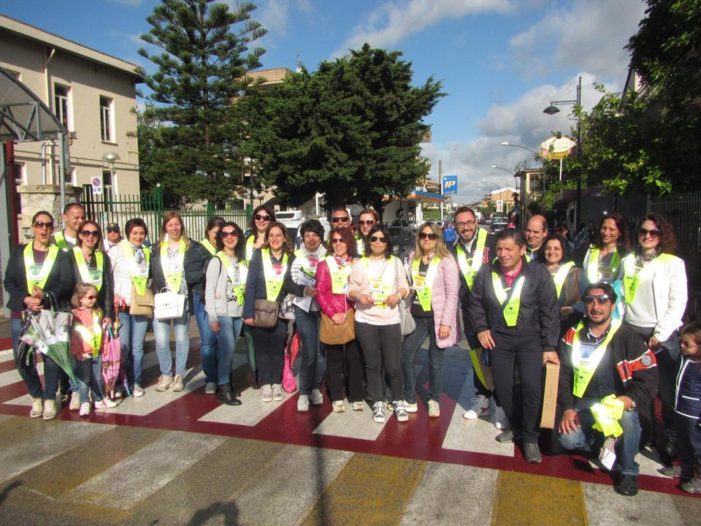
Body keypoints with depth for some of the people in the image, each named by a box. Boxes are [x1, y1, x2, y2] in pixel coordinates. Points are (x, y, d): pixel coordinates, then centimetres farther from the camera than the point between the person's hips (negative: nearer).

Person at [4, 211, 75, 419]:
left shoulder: (61, 255, 6)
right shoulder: (18, 252, 11)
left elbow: (67, 284, -4)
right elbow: (9, 282, 4)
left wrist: (46, 296, -21)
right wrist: (26, 299, -13)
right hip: (21, 313, 2)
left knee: (51, 357, -5)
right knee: (22, 358, 3)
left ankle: (50, 399, 12)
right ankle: (36, 396, 23)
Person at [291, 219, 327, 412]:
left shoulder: (327, 255, 3)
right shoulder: (296, 256, 3)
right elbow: (290, 282, 0)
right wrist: (305, 289, -16)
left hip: (324, 307, 1)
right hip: (304, 307, -1)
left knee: (322, 350, 0)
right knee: (309, 351, -4)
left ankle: (315, 388, 20)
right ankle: (304, 392, 9)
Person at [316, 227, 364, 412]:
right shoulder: (325, 264, 4)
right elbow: (320, 292, -2)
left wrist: (353, 310, -9)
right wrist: (332, 314, -12)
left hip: (353, 317, 1)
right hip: (332, 317, -1)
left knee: (354, 356, 5)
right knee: (334, 357, 6)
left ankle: (356, 397, 16)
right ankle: (336, 397, 16)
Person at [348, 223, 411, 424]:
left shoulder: (395, 262, 7)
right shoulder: (359, 264, 4)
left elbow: (404, 286, 9)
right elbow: (350, 289, 3)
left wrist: (398, 294, -11)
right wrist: (358, 295, -17)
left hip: (390, 320, 0)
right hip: (365, 320, 0)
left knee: (393, 365, 1)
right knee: (373, 364, 9)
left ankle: (398, 401, 22)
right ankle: (378, 403, 24)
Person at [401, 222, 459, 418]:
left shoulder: (446, 260, -8)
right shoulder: (413, 259, 8)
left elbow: (452, 294, -11)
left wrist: (446, 322, -15)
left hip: (437, 318, -5)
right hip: (417, 317, 5)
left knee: (435, 361, 6)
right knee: (405, 357, 4)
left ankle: (434, 401, 25)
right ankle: (409, 400, 19)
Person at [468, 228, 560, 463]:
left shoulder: (538, 273, -12)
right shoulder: (486, 272, -5)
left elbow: (550, 311, -10)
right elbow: (475, 302, 9)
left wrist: (550, 346, -10)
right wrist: (481, 328, 0)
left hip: (530, 339, -3)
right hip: (499, 339, 3)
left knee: (531, 386, -13)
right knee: (502, 387, 6)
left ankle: (530, 437, 7)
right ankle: (515, 425, 32)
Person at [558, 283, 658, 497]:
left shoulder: (627, 337, -7)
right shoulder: (573, 335, -1)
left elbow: (648, 376, -9)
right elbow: (562, 373, 1)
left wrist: (631, 399, -27)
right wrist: (567, 408, -9)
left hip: (618, 403, -2)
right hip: (583, 404, 2)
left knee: (628, 416, -35)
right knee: (567, 439, -22)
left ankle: (627, 471, -6)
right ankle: (597, 443, 18)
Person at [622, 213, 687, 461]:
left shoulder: (673, 263, 0)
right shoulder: (627, 261, 10)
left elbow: (678, 303, -4)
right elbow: (620, 296, 10)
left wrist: (660, 334, -9)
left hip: (663, 334, -3)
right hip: (631, 331, 3)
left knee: (667, 389, -2)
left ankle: (672, 438, 14)